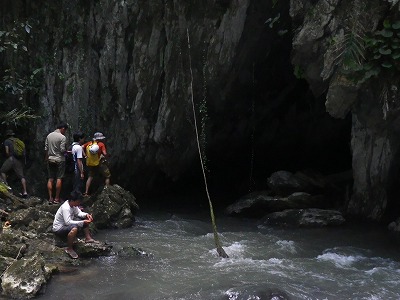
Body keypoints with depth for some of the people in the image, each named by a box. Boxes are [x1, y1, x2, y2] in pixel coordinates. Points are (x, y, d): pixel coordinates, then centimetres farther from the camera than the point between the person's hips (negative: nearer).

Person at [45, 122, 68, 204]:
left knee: (50, 179, 7)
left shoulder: (49, 135, 6)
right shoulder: (62, 137, -12)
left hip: (50, 159, 5)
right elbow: (62, 150, -17)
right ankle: (57, 198, 2)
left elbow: (46, 149, 8)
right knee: (59, 179, 1)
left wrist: (46, 158, 17)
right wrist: (66, 151, 4)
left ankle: (50, 198, 5)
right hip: (59, 160, -5)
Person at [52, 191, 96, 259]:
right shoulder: (65, 208, -31)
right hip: (58, 228, -10)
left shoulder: (73, 204, -5)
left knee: (85, 218, 8)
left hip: (67, 224, 10)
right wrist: (83, 222, -38)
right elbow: (68, 222, -39)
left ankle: (88, 238, 10)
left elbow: (79, 213, 8)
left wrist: (86, 215, -13)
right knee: (74, 228, -40)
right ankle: (69, 249, -23)